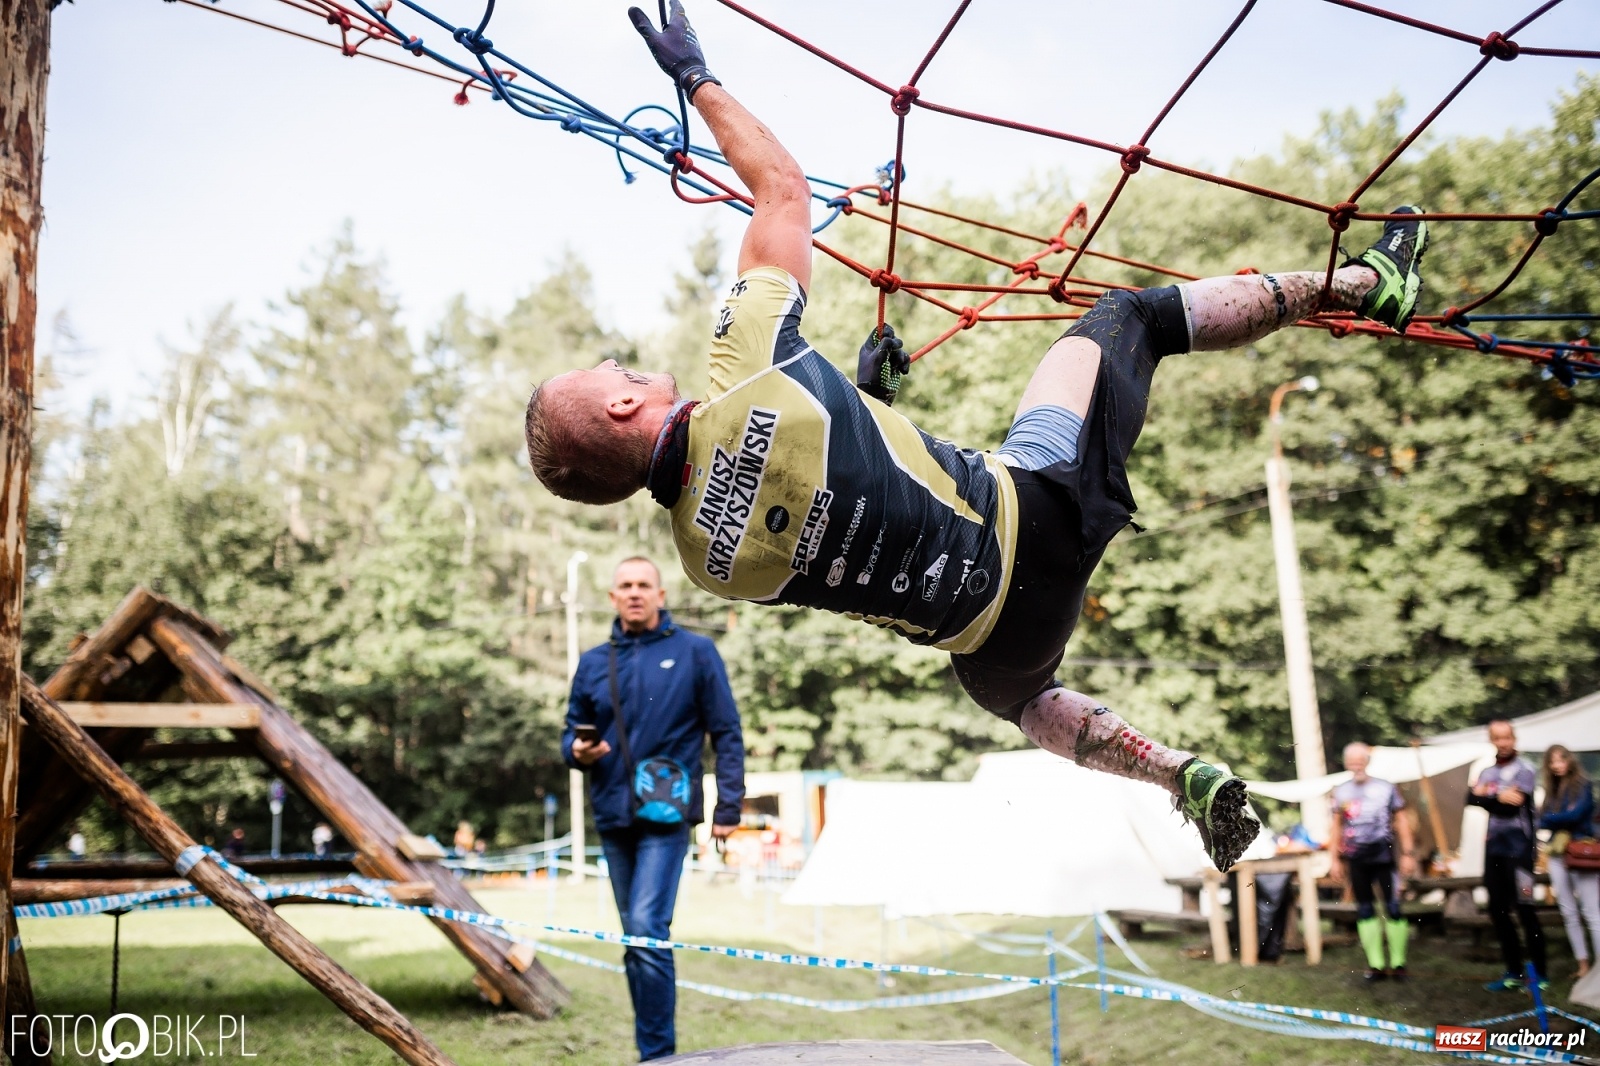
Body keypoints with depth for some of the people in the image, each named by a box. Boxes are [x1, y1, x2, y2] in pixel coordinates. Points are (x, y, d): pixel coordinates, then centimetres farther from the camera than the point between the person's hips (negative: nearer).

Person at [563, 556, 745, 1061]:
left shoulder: (695, 652, 0)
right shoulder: (593, 663, 10)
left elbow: (727, 734, 0)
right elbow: (573, 731, 17)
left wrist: (729, 806, -7)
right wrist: (577, 751, -7)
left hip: (667, 815, -5)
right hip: (613, 816, 5)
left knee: (647, 929, -16)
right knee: (635, 937, 12)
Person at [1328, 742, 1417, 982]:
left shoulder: (1385, 788, -2)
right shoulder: (1341, 792, 5)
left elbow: (1401, 821, 3)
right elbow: (1336, 827, 11)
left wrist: (1408, 854, -2)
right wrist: (1336, 859, 9)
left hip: (1384, 856, -2)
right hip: (1356, 860, 2)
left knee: (1392, 907, -4)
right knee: (1365, 911, 5)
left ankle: (1398, 963, 7)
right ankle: (1376, 964, 12)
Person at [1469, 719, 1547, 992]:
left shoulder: (1523, 770, -6)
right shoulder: (1487, 772, 14)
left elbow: (1511, 807, -17)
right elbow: (1471, 798, -3)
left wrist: (1485, 797, -7)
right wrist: (1498, 798, -16)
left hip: (1517, 847, -7)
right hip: (1494, 847, 7)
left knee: (1525, 910, -9)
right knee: (1498, 911, 8)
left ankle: (1540, 974, -2)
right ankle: (1513, 972, 16)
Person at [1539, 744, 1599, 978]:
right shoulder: (1552, 790, 14)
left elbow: (1576, 815, -15)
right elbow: (1543, 821, 7)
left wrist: (1548, 819, -2)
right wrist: (1562, 819, -11)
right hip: (1557, 855, 6)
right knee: (1569, 914, 8)